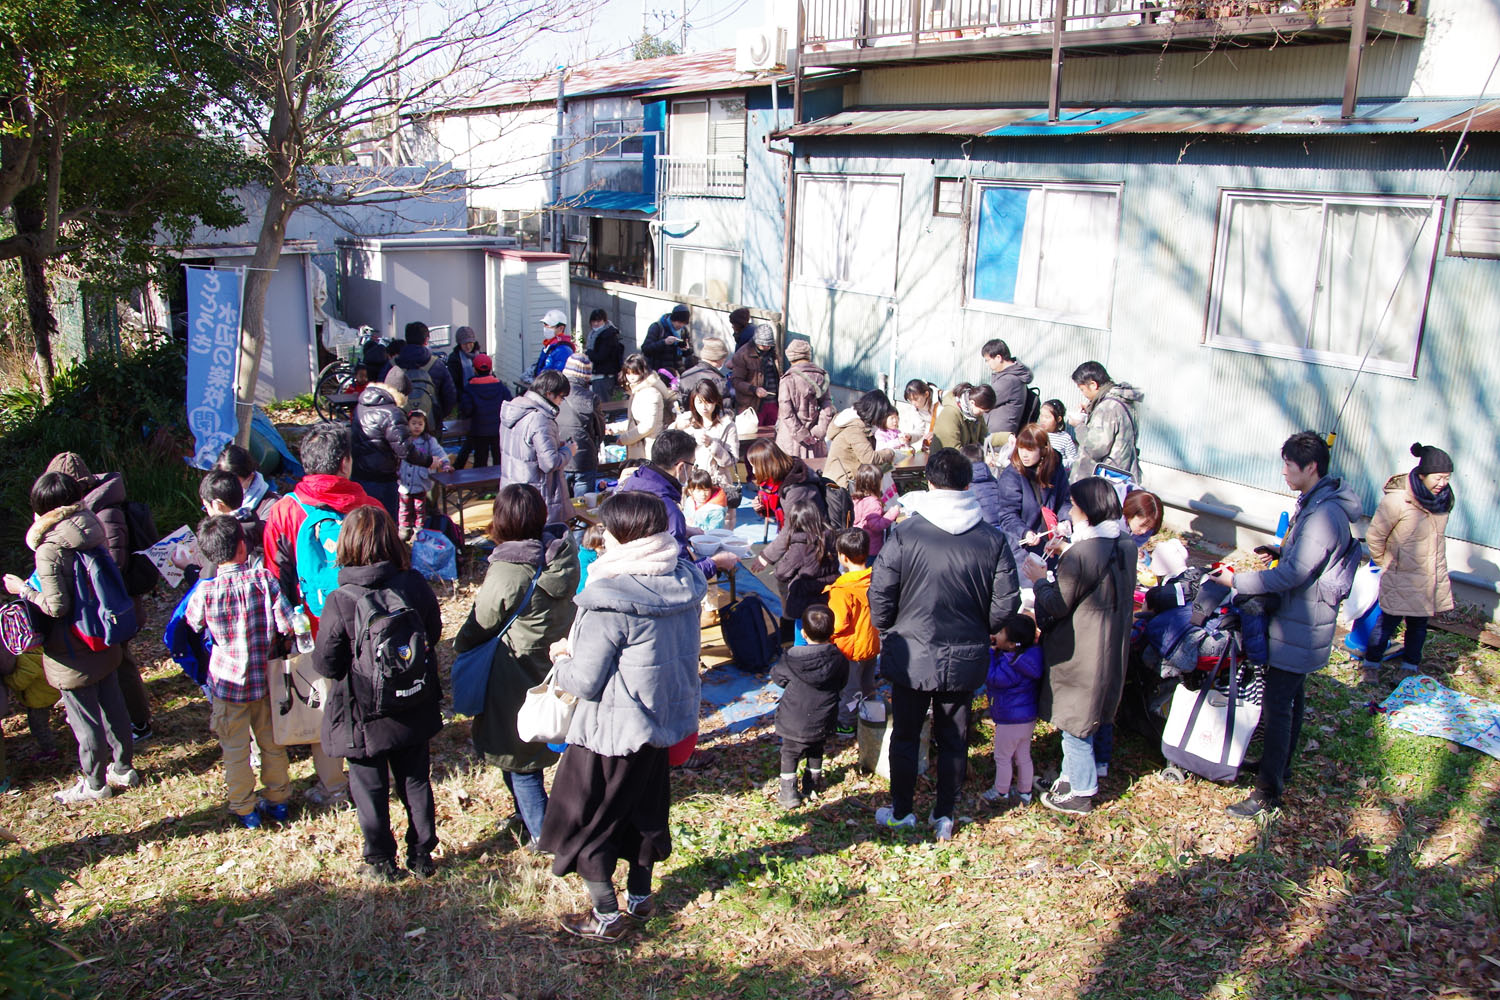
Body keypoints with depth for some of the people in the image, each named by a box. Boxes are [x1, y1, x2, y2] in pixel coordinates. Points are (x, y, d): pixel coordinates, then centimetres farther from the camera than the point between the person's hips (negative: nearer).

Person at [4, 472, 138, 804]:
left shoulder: (49, 549, -23)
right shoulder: (94, 531, -4)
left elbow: (57, 606, -22)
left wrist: (24, 590, -7)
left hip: (72, 652, -7)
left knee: (84, 719, 9)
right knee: (112, 705, 19)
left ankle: (95, 784, 23)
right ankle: (123, 768, 33)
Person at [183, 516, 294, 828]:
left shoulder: (205, 592, -17)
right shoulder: (264, 579, -18)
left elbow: (192, 624, 4)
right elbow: (288, 624, -16)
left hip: (228, 682, -1)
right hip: (264, 678, 1)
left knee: (235, 749, 14)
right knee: (272, 742, 19)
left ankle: (245, 809, 25)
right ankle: (277, 800, 32)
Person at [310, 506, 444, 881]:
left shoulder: (340, 601, -22)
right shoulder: (416, 585, -13)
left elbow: (325, 664, -15)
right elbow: (434, 633, 2)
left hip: (364, 715, -3)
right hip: (415, 710, 3)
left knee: (370, 789, 15)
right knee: (416, 781, 19)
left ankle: (381, 863, 28)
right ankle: (422, 856, 31)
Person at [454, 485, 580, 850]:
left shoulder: (506, 573, -27)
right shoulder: (562, 551, -10)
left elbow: (479, 626, -11)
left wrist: (460, 644, 10)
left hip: (517, 674, -7)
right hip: (559, 665, 7)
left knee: (517, 756, 11)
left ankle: (540, 832, 21)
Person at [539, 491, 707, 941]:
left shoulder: (608, 602, -29)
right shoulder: (684, 583, -7)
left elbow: (584, 683, -22)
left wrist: (561, 658, 1)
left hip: (612, 731, -7)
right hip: (665, 718, 7)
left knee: (588, 819, 14)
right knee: (645, 807, 26)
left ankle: (607, 916, 25)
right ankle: (640, 897, 41)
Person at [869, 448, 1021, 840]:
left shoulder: (904, 534, -15)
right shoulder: (993, 539, -8)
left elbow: (880, 595, -11)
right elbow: (1006, 602, -4)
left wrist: (887, 631, 7)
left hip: (911, 656, -2)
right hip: (965, 659, 2)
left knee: (905, 735, 16)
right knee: (954, 738, 17)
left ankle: (901, 812, 28)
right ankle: (945, 816, 28)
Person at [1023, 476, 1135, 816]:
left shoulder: (1081, 554, -26)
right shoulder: (1126, 546, 0)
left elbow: (1058, 604, -18)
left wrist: (1040, 580, -2)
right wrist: (1064, 562, 9)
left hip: (1080, 654, -8)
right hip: (1111, 649, 8)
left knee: (1074, 724, 7)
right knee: (1085, 719, 22)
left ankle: (1080, 794, 20)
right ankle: (1073, 777, 37)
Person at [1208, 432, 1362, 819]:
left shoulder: (1324, 514, -26)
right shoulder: (1316, 502, 7)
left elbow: (1294, 574, -28)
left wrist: (1237, 581, -23)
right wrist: (1279, 551, 7)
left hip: (1301, 626, -11)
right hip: (1298, 617, 11)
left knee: (1277, 705, -6)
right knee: (1290, 697, 22)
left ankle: (1268, 792, 1)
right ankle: (1279, 767, 37)